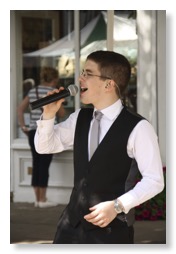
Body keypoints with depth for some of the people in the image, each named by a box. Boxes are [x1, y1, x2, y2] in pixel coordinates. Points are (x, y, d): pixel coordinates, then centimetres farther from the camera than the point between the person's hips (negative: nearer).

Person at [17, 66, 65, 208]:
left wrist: (23, 126, 12)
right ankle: (43, 200, 0)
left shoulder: (33, 91, 12)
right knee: (44, 166, -3)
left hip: (33, 132, 6)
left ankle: (37, 199, 13)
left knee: (36, 165, 9)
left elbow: (20, 109, 12)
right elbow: (61, 114, -4)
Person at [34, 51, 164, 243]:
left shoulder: (137, 128, -12)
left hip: (111, 228, -6)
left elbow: (154, 181, -11)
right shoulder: (80, 118, 10)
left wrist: (117, 206, -20)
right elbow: (44, 146, 17)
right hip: (72, 222, 6)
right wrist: (49, 114, 0)